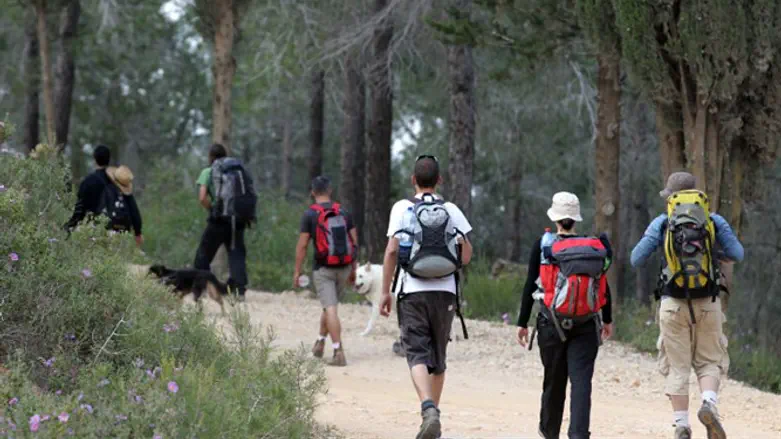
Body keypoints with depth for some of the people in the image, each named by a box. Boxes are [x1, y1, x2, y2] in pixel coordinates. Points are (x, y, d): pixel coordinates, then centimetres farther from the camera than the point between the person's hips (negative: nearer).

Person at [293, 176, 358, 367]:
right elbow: (354, 242, 6)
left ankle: (339, 353, -14)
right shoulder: (344, 213, 6)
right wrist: (354, 269, 14)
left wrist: (297, 271, -1)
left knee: (330, 309, -7)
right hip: (344, 267, 4)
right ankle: (319, 343, 32)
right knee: (329, 305, 21)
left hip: (323, 269, -4)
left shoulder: (310, 215, -5)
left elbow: (302, 245, -8)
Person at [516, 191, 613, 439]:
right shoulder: (595, 245, 3)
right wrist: (608, 320, 22)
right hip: (587, 324, 0)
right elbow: (604, 286, 9)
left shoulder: (543, 245, -2)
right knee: (581, 380, -4)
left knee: (554, 380, 13)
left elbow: (530, 286, -2)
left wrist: (522, 323, 3)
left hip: (552, 321, 0)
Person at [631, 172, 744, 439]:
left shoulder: (662, 223, 0)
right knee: (709, 362, 12)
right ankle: (709, 404, -17)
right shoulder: (715, 222, 2)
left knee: (677, 367, 8)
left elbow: (636, 260, 0)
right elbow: (737, 255, 0)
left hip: (673, 304, 0)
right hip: (708, 303, 0)